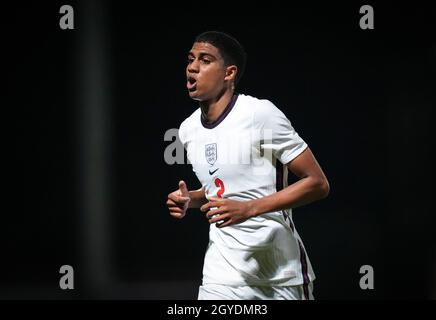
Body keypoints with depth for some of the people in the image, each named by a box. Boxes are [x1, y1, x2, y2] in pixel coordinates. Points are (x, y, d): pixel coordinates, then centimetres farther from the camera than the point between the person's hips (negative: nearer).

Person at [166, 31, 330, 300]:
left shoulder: (260, 114, -14)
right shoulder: (188, 129, 6)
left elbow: (318, 184, -15)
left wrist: (249, 208, -23)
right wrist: (189, 199, 1)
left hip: (282, 275, -4)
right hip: (223, 276, 4)